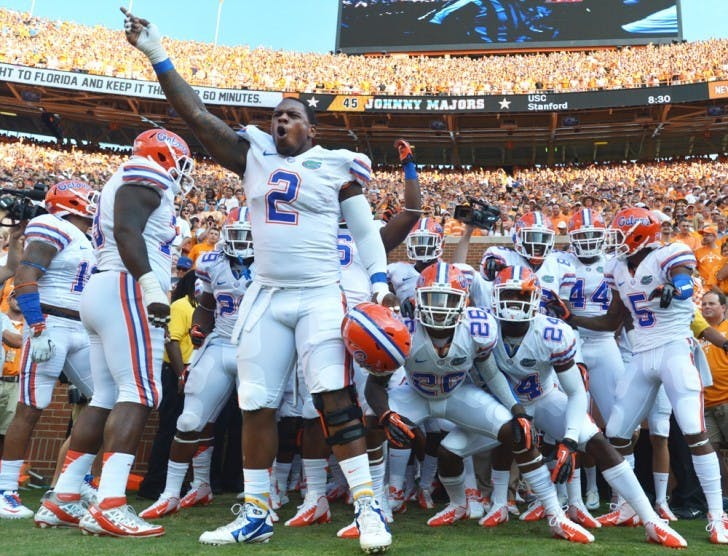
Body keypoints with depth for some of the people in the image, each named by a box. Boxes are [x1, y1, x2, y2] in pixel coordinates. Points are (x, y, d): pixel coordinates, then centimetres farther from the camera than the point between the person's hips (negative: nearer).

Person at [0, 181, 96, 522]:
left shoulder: (85, 240, 18)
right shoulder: (53, 229, -9)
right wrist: (38, 328, -23)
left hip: (81, 331, 9)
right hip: (51, 325, -9)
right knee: (30, 409, -4)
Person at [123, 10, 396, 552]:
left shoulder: (337, 166, 2)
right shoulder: (253, 155, 9)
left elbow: (365, 229, 10)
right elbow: (197, 115, 6)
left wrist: (380, 283, 1)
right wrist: (157, 55, 3)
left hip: (321, 297, -3)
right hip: (267, 298, 4)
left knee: (336, 399, -12)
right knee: (256, 405, 5)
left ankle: (367, 506, -3)